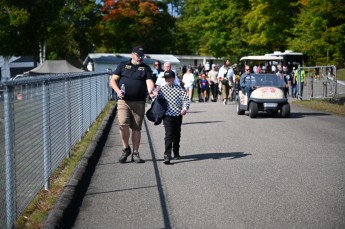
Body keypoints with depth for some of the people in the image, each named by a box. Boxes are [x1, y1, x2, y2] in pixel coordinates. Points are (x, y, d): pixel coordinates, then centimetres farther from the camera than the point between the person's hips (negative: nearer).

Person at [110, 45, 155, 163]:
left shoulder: (146, 68, 13)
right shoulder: (123, 66, 13)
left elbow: (149, 81, -2)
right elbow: (113, 80, 10)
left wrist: (150, 91, -24)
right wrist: (118, 91, -9)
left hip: (139, 102, 1)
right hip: (123, 101, -1)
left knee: (136, 128, 3)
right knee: (123, 124, -16)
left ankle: (135, 153, 13)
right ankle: (126, 149, 4)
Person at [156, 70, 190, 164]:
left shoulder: (179, 88, 3)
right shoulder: (162, 89, 3)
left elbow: (185, 99, -2)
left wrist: (185, 108, -18)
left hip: (178, 115, 2)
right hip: (167, 115, -2)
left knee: (177, 135, 14)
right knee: (169, 135, -12)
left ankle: (176, 152, 30)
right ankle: (167, 155, -13)